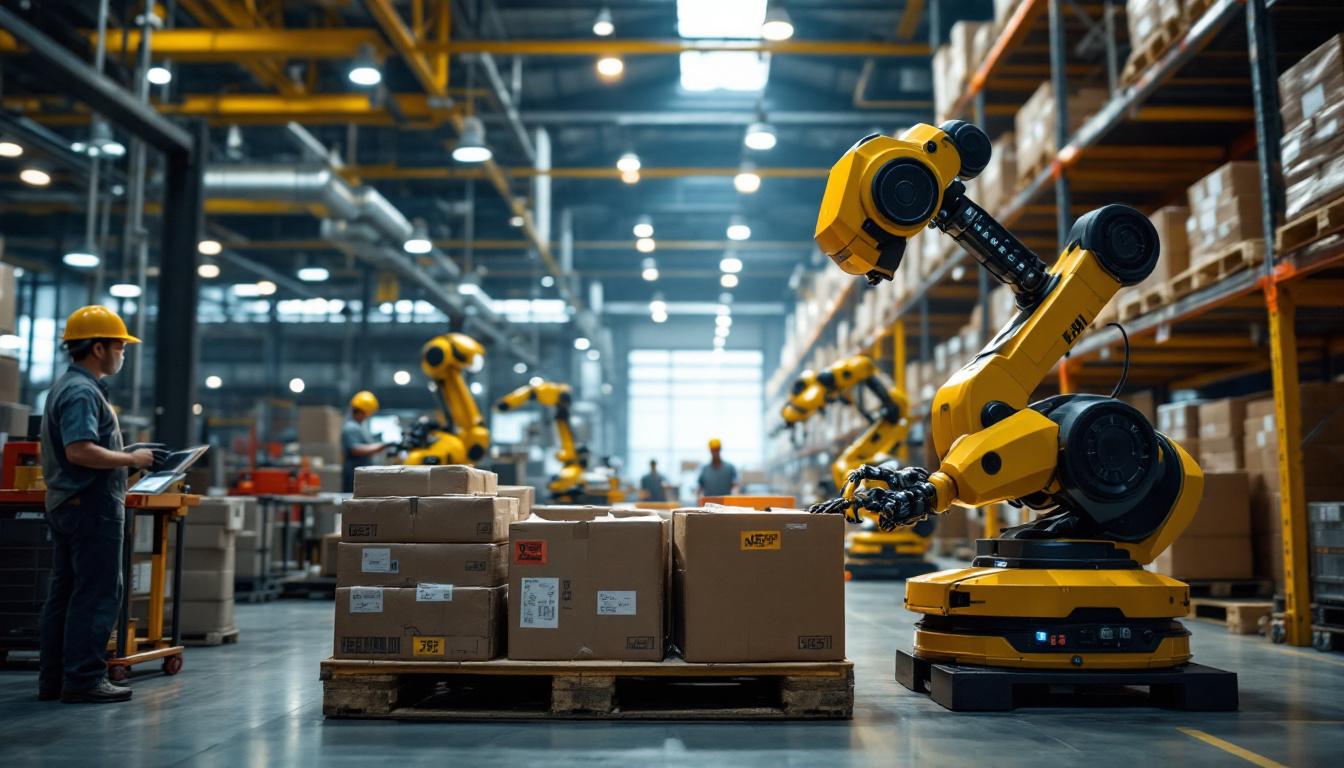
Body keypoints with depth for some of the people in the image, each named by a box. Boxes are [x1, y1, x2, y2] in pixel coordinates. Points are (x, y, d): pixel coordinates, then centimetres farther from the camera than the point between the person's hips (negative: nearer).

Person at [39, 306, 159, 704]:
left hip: (65, 504, 11)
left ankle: (53, 679, 19)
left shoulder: (66, 387, 18)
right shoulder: (82, 392, -16)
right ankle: (83, 679, -2)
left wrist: (124, 454, 16)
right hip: (92, 505, -11)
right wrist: (131, 459, -17)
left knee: (64, 593, 13)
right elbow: (80, 450, -27)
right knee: (98, 594, -5)